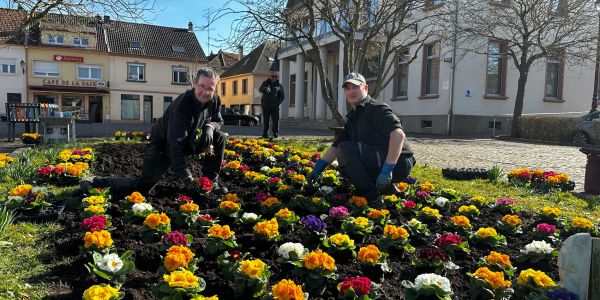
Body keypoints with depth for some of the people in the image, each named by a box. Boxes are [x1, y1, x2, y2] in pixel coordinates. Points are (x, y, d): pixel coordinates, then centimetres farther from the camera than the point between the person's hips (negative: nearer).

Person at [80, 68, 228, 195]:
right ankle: (97, 182, 4)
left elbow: (218, 121, 6)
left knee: (220, 138, -10)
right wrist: (187, 179, -45)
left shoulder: (214, 100, -14)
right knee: (143, 186, -13)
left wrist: (210, 127, -22)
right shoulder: (182, 106, -35)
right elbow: (175, 146, -40)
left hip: (188, 141, 7)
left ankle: (211, 182, -3)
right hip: (164, 144, -6)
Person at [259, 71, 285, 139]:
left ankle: (275, 133, 1)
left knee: (275, 120, -6)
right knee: (266, 121, 4)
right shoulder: (265, 83, 10)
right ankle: (265, 134, 11)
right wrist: (265, 89, -31)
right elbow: (260, 89, -8)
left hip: (274, 107, 0)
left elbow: (282, 96, 7)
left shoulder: (279, 86, 8)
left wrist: (278, 103, -10)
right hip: (265, 106, 1)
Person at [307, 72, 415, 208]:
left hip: (398, 163, -9)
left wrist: (386, 170, -30)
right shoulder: (353, 118, 18)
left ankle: (373, 198, -16)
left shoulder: (377, 109, -10)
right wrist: (317, 169, 15)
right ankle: (387, 187, 8)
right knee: (345, 166, 20)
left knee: (345, 149, -19)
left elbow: (399, 134, -25)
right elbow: (335, 146, 21)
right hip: (380, 165, 9)